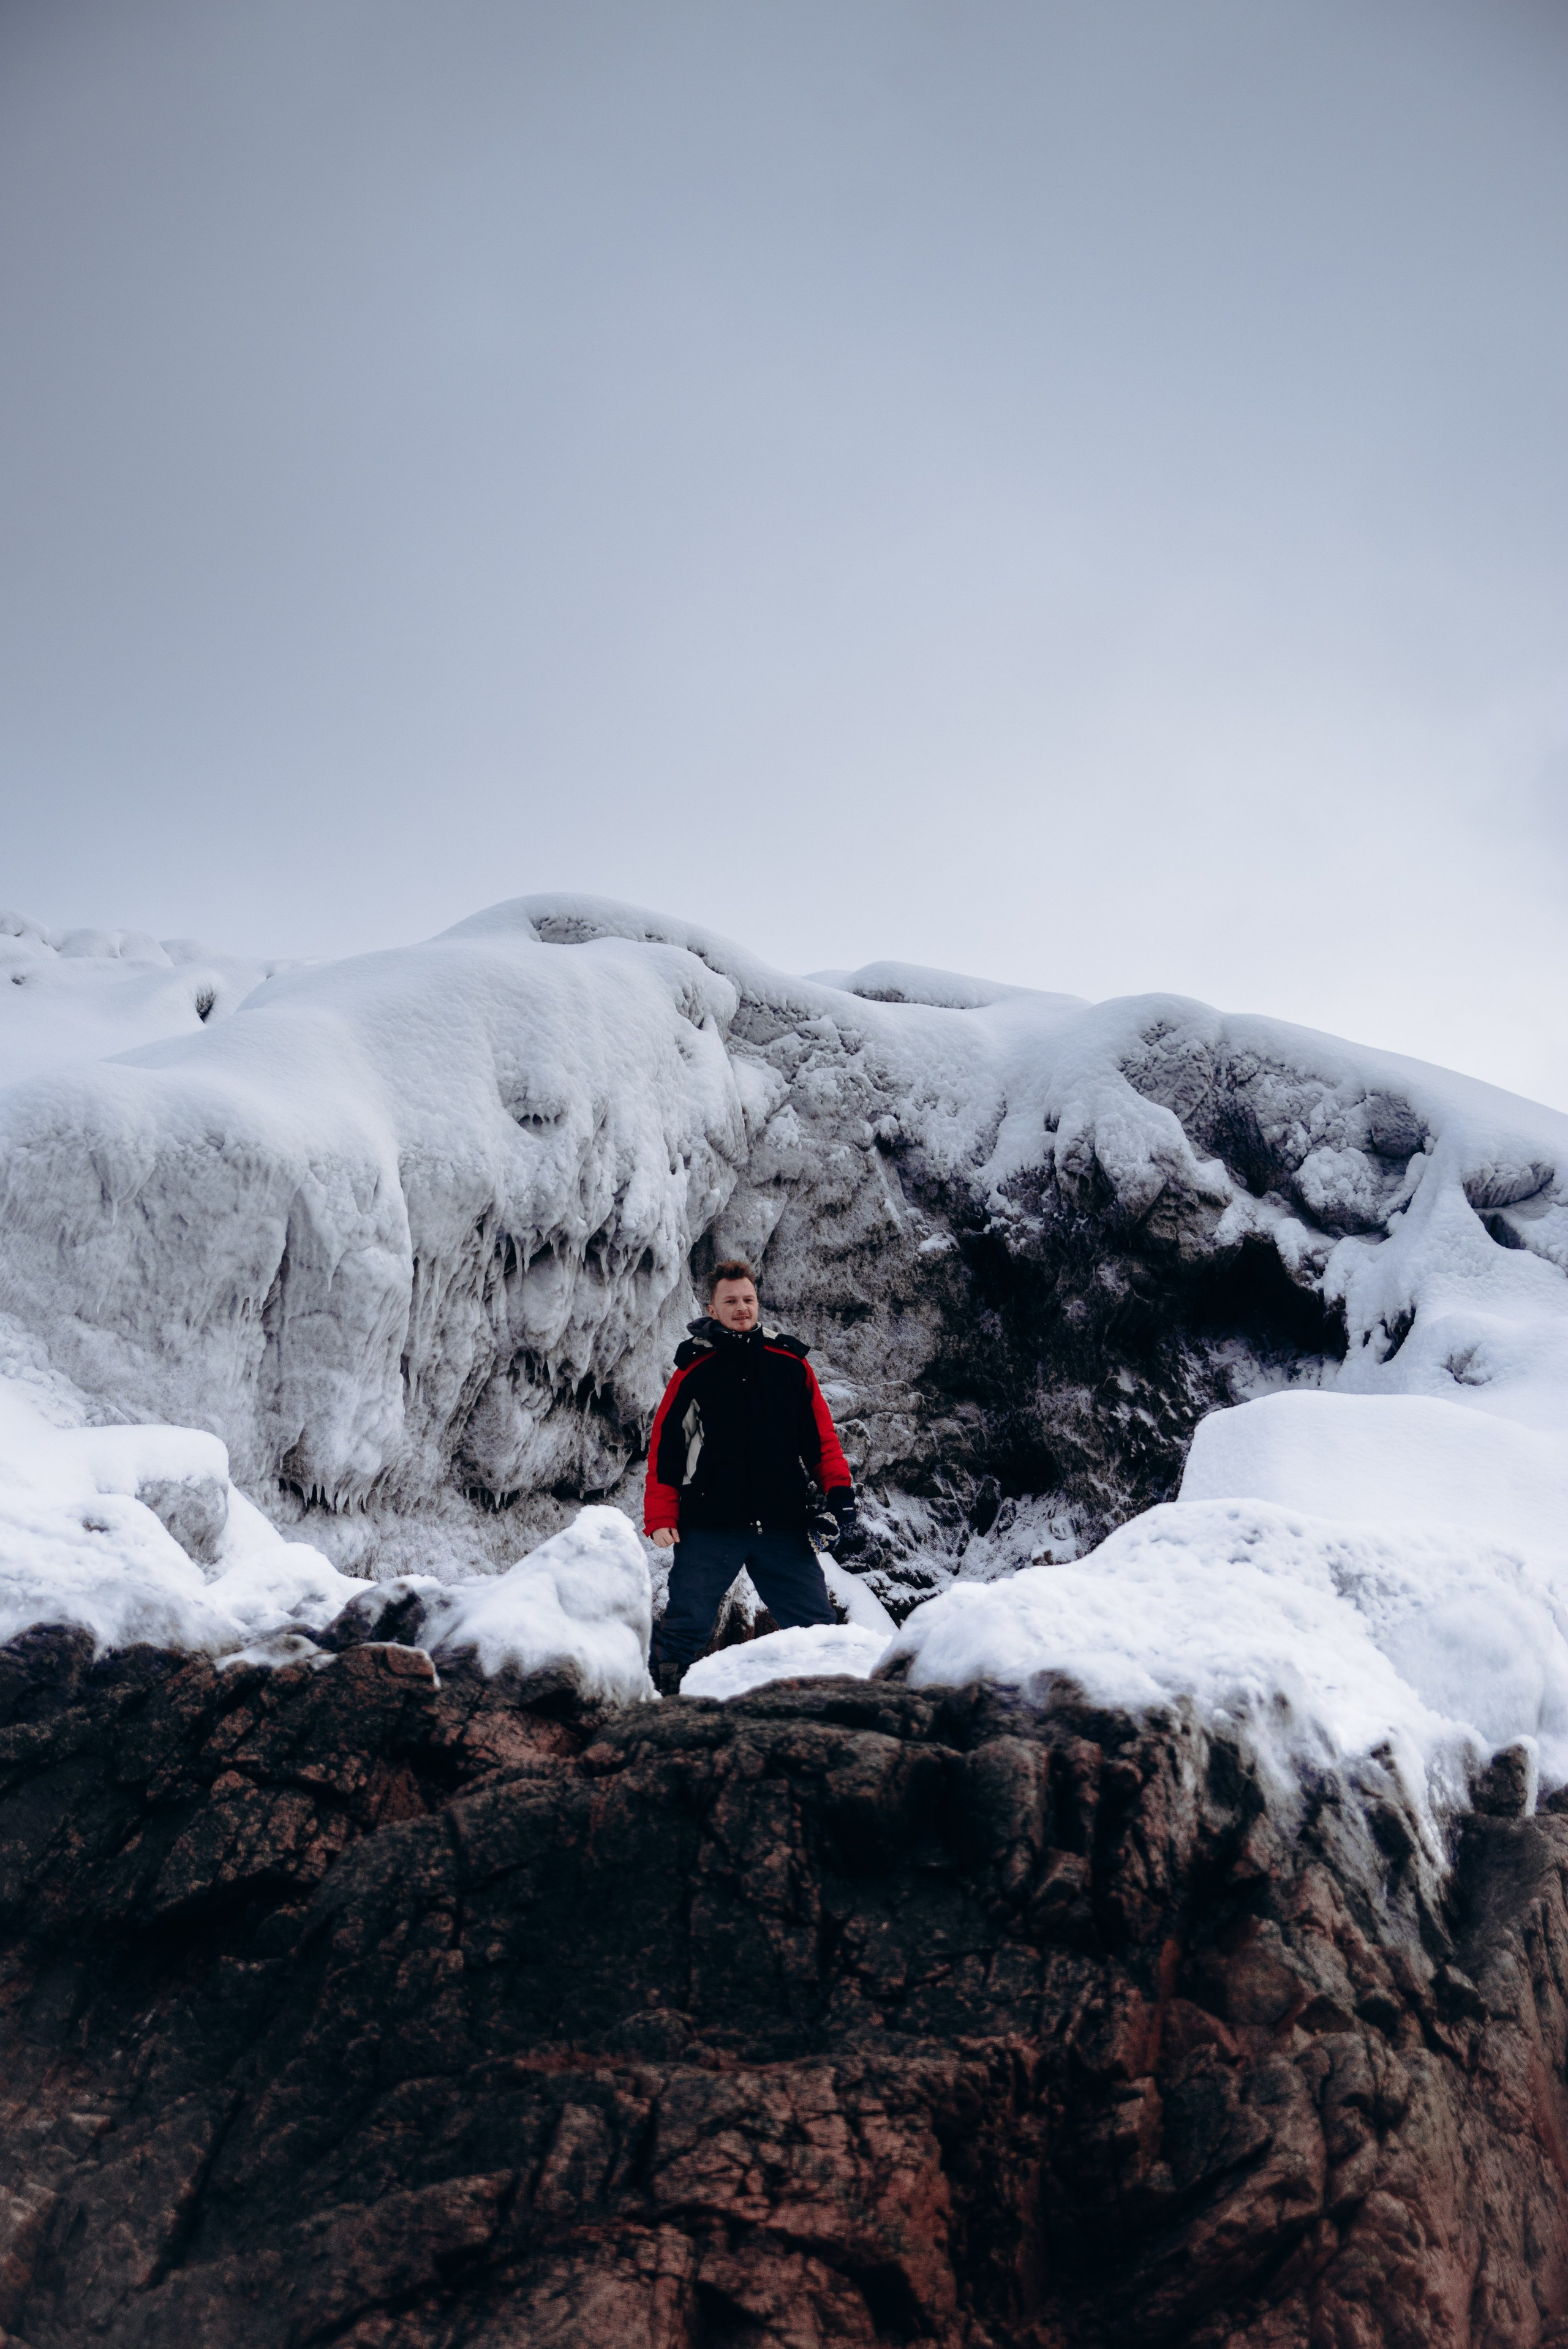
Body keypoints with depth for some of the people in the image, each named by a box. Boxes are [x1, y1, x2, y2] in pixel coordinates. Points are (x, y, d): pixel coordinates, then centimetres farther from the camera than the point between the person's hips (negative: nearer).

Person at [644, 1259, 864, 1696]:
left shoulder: (790, 1363, 10)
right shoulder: (694, 1369, 5)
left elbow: (822, 1438, 13)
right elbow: (664, 1447, 5)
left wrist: (842, 1501, 2)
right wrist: (661, 1518, -3)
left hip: (783, 1526, 2)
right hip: (709, 1528, -2)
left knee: (818, 1630, 3)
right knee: (685, 1630, -5)